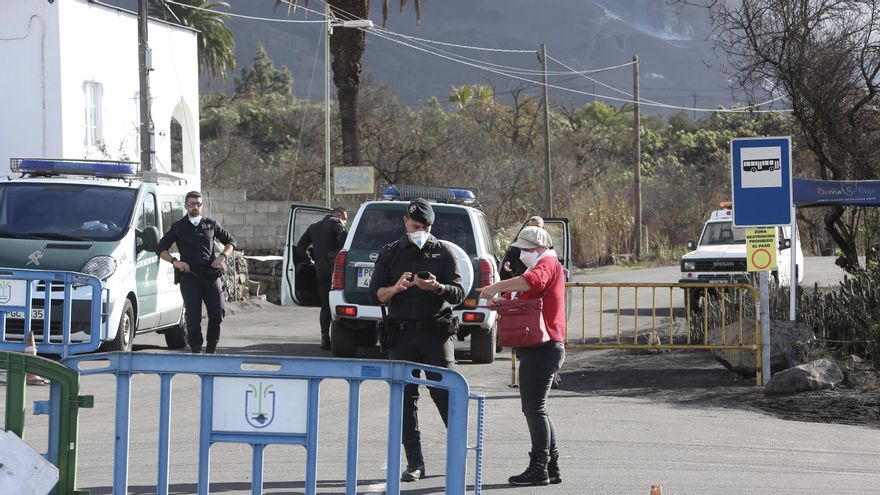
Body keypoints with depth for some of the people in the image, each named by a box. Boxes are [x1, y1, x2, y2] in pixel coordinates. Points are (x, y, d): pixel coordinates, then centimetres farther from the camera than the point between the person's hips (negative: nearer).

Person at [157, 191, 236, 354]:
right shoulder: (178, 227, 12)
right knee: (193, 316, -6)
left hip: (211, 275, 1)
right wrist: (174, 261, -6)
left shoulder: (211, 224, 15)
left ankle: (211, 348, 10)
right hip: (189, 276, -1)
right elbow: (161, 248, 11)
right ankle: (196, 349, 1)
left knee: (217, 313, -6)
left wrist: (223, 256, 4)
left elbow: (230, 241, 23)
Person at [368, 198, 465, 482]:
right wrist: (396, 288, -14)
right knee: (405, 396, -1)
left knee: (444, 392, -7)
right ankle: (414, 462, 2)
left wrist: (437, 287, -19)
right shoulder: (390, 253, 11)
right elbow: (375, 294, 7)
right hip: (402, 334, 2)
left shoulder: (442, 251, 7)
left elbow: (458, 294, 2)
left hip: (436, 333, -2)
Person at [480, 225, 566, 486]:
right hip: (539, 348, 11)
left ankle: (538, 469, -9)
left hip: (542, 348, -11)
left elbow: (531, 281, -32)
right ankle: (552, 468, 17)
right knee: (535, 409, 14)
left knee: (534, 408, -10)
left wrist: (496, 287, -31)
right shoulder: (542, 266, 25)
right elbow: (527, 301, 30)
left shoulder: (547, 264, -8)